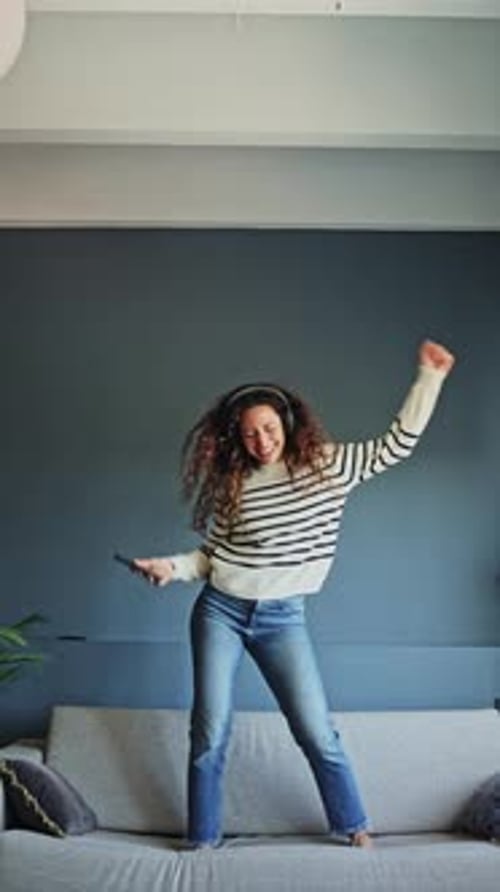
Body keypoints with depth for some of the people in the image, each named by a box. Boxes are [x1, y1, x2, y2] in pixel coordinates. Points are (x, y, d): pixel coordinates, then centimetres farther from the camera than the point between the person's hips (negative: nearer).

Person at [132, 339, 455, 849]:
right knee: (210, 732, 3)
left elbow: (397, 444, -1)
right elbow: (211, 555, 5)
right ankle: (202, 843, 17)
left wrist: (429, 376, -4)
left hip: (282, 618, 0)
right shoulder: (232, 484, -2)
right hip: (220, 611, 1)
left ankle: (355, 830, 20)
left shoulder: (328, 465, -2)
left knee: (317, 731, 1)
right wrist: (172, 566, -12)